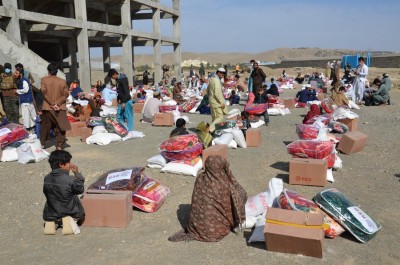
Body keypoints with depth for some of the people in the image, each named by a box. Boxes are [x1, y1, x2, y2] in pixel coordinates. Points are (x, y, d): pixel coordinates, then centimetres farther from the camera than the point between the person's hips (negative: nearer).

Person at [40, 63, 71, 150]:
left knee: (45, 126, 14)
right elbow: (66, 94, -7)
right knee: (60, 127, 4)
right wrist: (57, 103, -12)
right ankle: (59, 146, 2)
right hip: (60, 108, -1)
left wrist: (51, 103, -10)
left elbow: (44, 92, -10)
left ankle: (42, 144, 24)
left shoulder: (44, 79, -1)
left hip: (47, 107, 1)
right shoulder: (62, 81, 0)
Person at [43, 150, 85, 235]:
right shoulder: (70, 180, -25)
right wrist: (77, 174, -8)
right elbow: (80, 190, -8)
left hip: (51, 214, 4)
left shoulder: (47, 178, -9)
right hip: (69, 212, -4)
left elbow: (46, 193, 4)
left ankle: (50, 221, 4)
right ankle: (70, 220, -5)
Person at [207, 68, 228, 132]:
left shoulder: (212, 79, 11)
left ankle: (213, 129, 22)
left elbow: (207, 90, 21)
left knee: (214, 117, 17)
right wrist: (222, 102, -19)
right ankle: (210, 128, -19)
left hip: (212, 101, 10)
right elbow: (218, 93, -24)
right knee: (220, 117, -8)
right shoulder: (217, 80, -18)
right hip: (216, 102, -10)